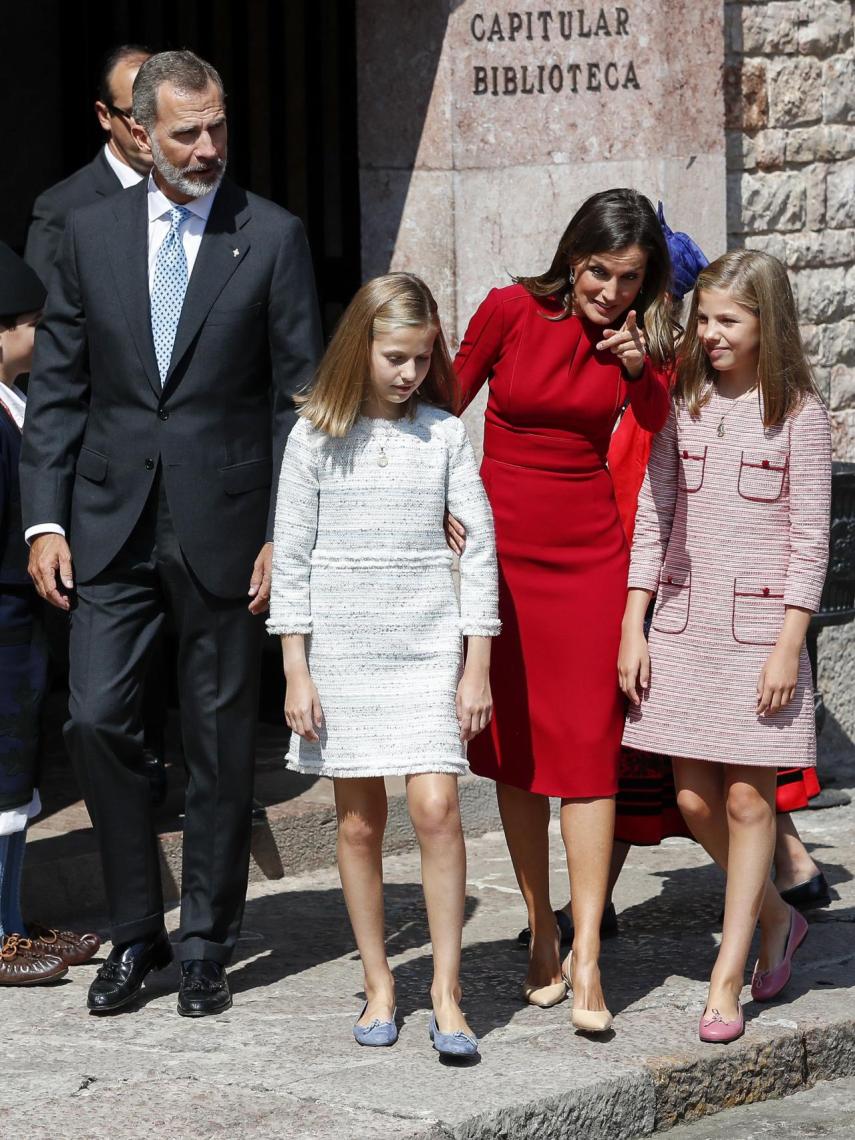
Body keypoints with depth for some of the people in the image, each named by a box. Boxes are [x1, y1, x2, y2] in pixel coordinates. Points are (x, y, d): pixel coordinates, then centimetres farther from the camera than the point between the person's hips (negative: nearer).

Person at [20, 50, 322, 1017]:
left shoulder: (272, 238, -1)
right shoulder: (91, 234, 6)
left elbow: (297, 395, -1)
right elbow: (56, 387, 7)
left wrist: (284, 534, -7)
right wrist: (44, 519, -1)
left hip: (222, 527, -2)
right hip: (112, 522, 2)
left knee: (220, 742, 5)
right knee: (95, 719, -4)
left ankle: (206, 945, 18)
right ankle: (134, 931, 13)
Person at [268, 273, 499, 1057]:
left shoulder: (445, 434, 2)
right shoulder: (317, 436, 0)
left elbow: (480, 547, 3)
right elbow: (290, 557, 1)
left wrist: (478, 667, -1)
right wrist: (297, 672, -2)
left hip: (428, 647, 0)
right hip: (341, 649, 0)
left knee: (436, 807, -11)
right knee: (359, 823, 6)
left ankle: (446, 994, -6)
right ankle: (379, 985, 18)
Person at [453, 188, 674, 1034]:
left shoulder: (642, 341, -1)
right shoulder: (511, 312, -6)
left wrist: (640, 373, -15)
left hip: (588, 553, 0)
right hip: (500, 548, 0)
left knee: (585, 747, -8)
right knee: (514, 749, 7)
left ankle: (586, 961, -9)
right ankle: (541, 938, 19)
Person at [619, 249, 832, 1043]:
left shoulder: (797, 413, -4)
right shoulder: (683, 406, 7)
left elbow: (809, 538, -5)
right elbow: (651, 520, 8)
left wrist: (788, 643, -11)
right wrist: (633, 628, 2)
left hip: (759, 623, -4)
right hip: (683, 621, 4)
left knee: (746, 799, -3)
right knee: (694, 801, 4)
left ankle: (726, 979, 3)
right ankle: (776, 920, 28)